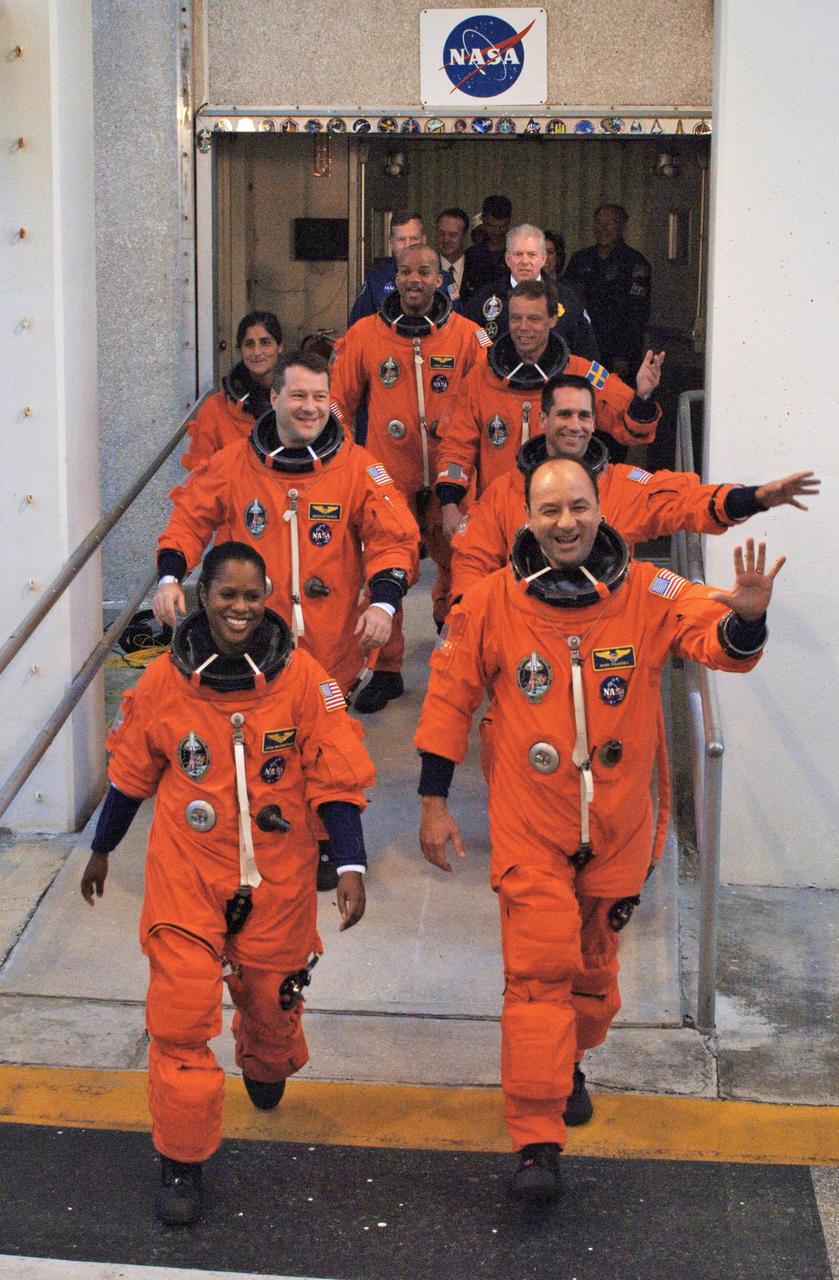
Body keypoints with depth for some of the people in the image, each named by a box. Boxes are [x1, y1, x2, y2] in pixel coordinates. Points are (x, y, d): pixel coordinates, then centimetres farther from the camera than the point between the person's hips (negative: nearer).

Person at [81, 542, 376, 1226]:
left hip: (277, 876, 0)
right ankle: (181, 1163, 11)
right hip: (186, 874, 0)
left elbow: (336, 778, -7)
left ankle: (265, 1067, 54)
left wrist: (351, 865, -13)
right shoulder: (165, 681, -5)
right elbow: (130, 773, 9)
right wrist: (101, 850, 18)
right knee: (181, 1014, -6)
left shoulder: (303, 678, -9)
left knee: (272, 997, 16)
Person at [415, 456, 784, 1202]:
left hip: (618, 825, 2)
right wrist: (434, 802, 1)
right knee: (538, 970, -7)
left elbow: (718, 642, -17)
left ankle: (569, 1064, 47)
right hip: (529, 826, -2)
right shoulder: (493, 603, -8)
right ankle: (536, 1140, -2)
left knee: (595, 964, 19)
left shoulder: (647, 594, -8)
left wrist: (745, 618, -42)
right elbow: (450, 698, 0)